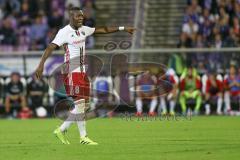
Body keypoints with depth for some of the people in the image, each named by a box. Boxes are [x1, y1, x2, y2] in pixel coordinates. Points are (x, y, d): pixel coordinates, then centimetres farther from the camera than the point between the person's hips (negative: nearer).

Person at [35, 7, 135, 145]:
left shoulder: (83, 30, 11)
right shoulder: (65, 32, -11)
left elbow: (102, 30, 20)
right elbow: (51, 47, -19)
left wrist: (122, 28, 21)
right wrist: (41, 64, -30)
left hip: (83, 72, 8)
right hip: (72, 73, -8)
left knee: (83, 106, 6)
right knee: (80, 104, -10)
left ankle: (62, 130, 14)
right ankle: (83, 137, -1)